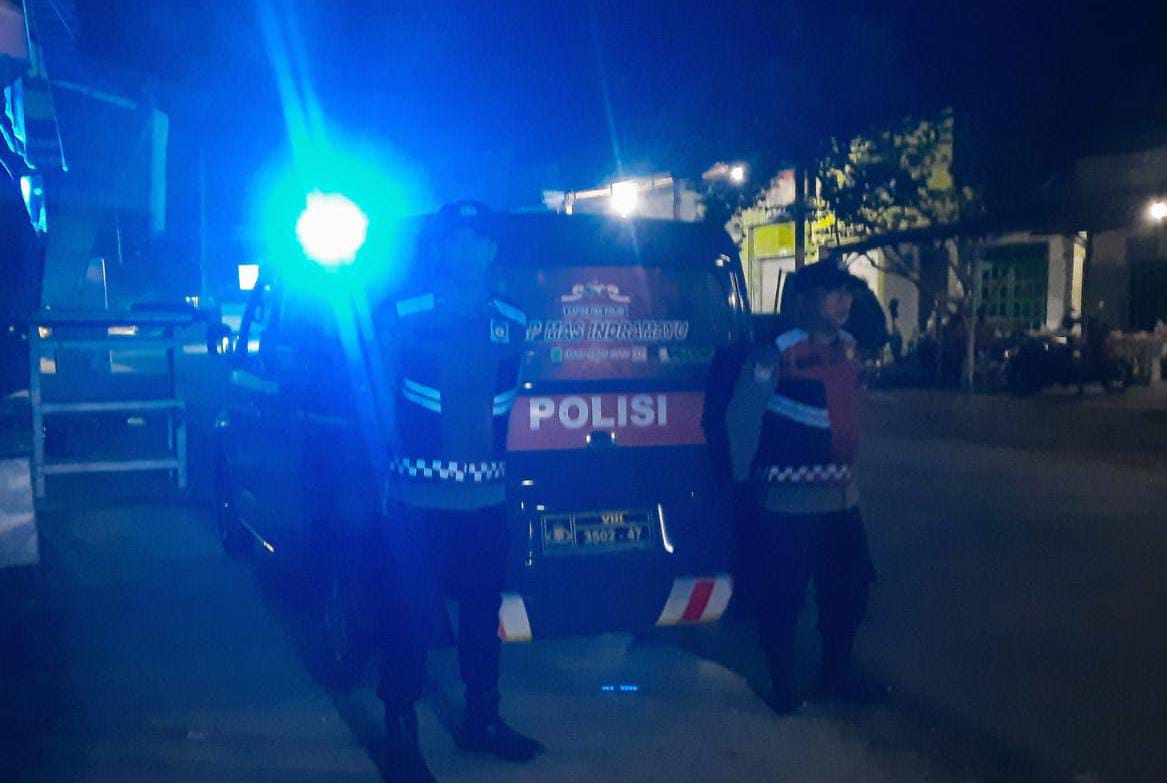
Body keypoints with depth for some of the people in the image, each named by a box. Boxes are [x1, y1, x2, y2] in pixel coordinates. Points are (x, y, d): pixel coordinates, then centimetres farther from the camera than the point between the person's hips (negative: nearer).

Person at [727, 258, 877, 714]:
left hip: (841, 496, 7)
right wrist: (744, 478, -4)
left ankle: (835, 675, 34)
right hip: (787, 502, -7)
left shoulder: (847, 348, 6)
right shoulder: (776, 355, -16)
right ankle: (782, 687, 22)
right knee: (782, 599, 4)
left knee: (848, 590, 16)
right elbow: (741, 419, -11)